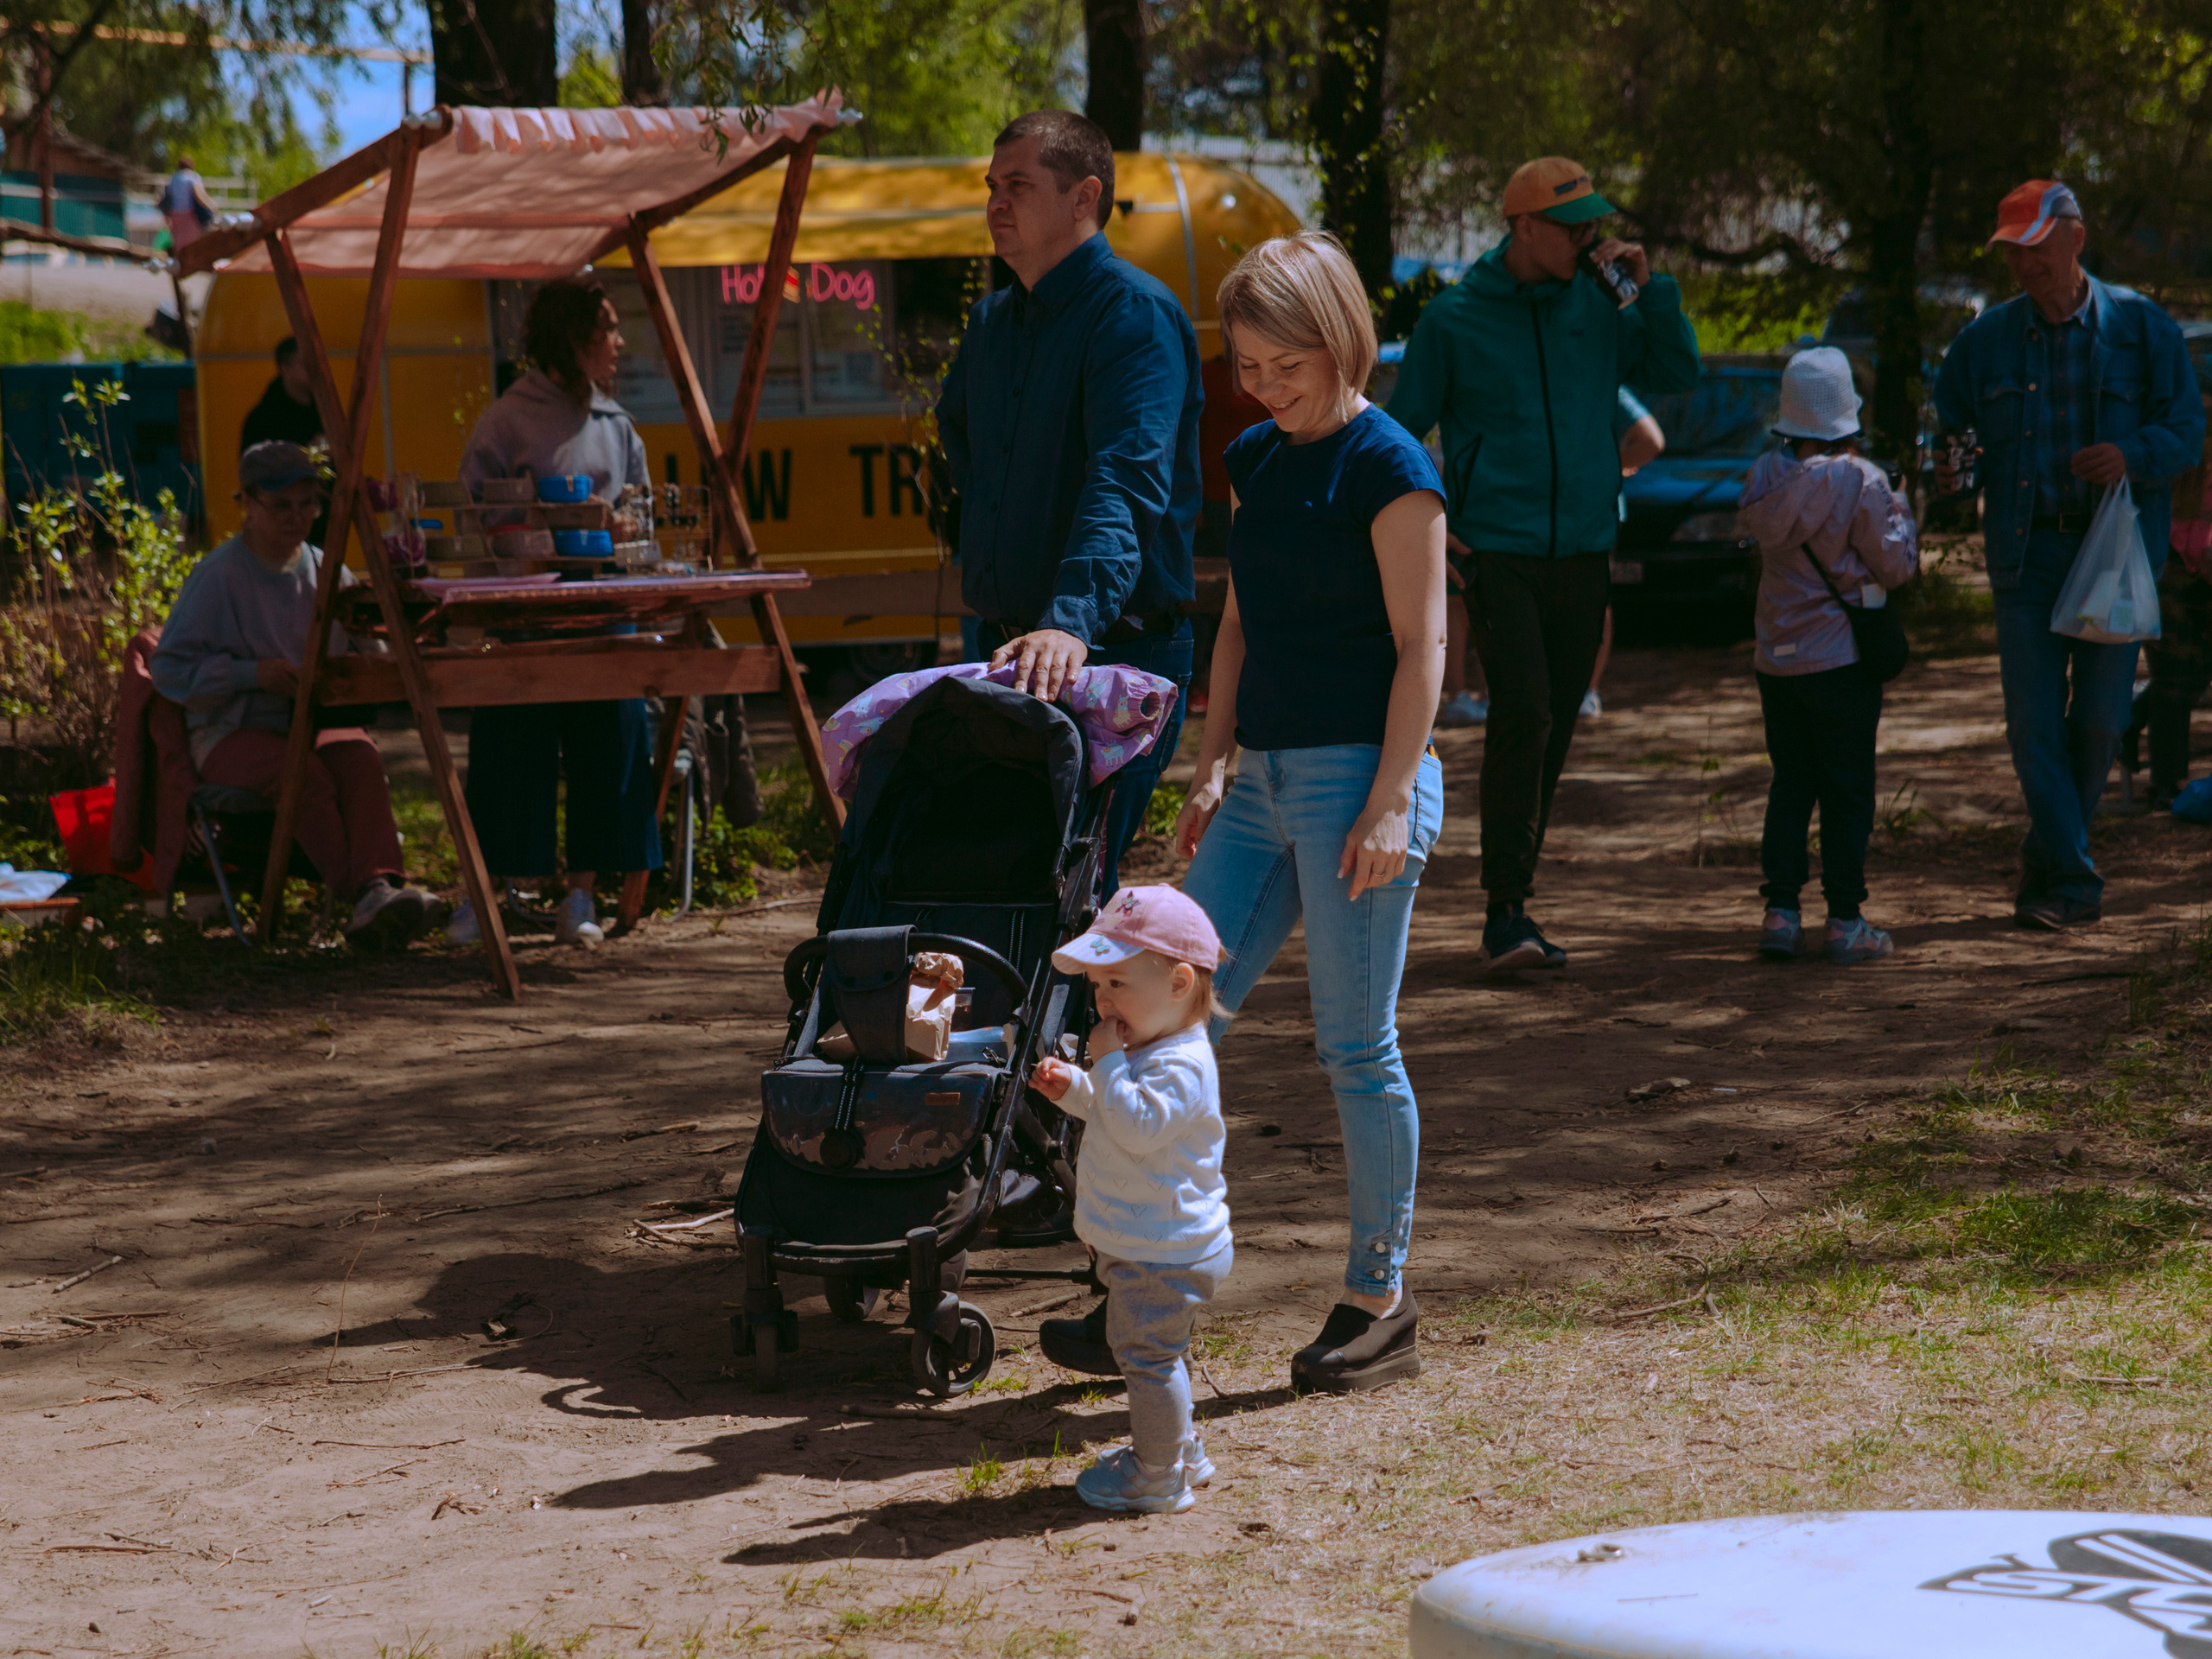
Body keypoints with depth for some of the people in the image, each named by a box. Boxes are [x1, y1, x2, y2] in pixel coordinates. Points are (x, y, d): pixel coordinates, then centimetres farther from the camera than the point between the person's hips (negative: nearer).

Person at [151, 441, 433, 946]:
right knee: (305, 773, -36)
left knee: (361, 759, -32)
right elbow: (171, 668, -5)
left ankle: (379, 885, -51)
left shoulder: (325, 571, 15)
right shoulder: (217, 576, -1)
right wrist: (252, 673, -18)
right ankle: (363, 900, -47)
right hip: (233, 734, -4)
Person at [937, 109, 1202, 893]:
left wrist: (1072, 620, -41)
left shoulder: (1134, 314, -13)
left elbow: (1126, 482, -28)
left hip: (1115, 652, -8)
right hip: (1003, 649, 8)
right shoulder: (992, 322, 14)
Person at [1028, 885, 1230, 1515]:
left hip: (1166, 1252, -11)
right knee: (1147, 1353, 23)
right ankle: (1176, 1452, 37)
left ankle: (1158, 1480, 6)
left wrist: (1108, 1062, -30)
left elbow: (1139, 1126, -36)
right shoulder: (1146, 1050, 10)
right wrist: (1073, 1089, 8)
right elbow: (1116, 1116, 24)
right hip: (1144, 1245, 11)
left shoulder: (1180, 1065, -24)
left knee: (1147, 1353, -4)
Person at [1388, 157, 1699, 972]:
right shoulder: (1454, 318, -2)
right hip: (1498, 552, -4)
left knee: (1554, 730, 7)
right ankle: (1506, 909, -16)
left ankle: (1514, 907, 17)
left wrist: (1650, 286, 0)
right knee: (1523, 713, -19)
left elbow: (1679, 373, 12)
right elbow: (1401, 430, 4)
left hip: (1584, 554, 5)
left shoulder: (1594, 307, 9)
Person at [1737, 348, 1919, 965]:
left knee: (1791, 783, 12)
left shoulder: (1766, 474, -1)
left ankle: (1780, 911, 7)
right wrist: (1900, 515, 10)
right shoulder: (1862, 481, -13)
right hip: (1842, 659, -4)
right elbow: (1895, 566, -8)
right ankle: (1844, 921, 3)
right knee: (1848, 788, 3)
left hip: (1777, 658, 4)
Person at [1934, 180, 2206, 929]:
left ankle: (2047, 862, 21)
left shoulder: (2140, 327, 1)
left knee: (2100, 718, 2)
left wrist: (2131, 456, -22)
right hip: (2026, 554, 1)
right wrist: (1942, 466, -13)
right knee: (2033, 720, -6)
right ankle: (2071, 882, -2)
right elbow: (1946, 426, 10)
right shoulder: (1985, 339, 7)